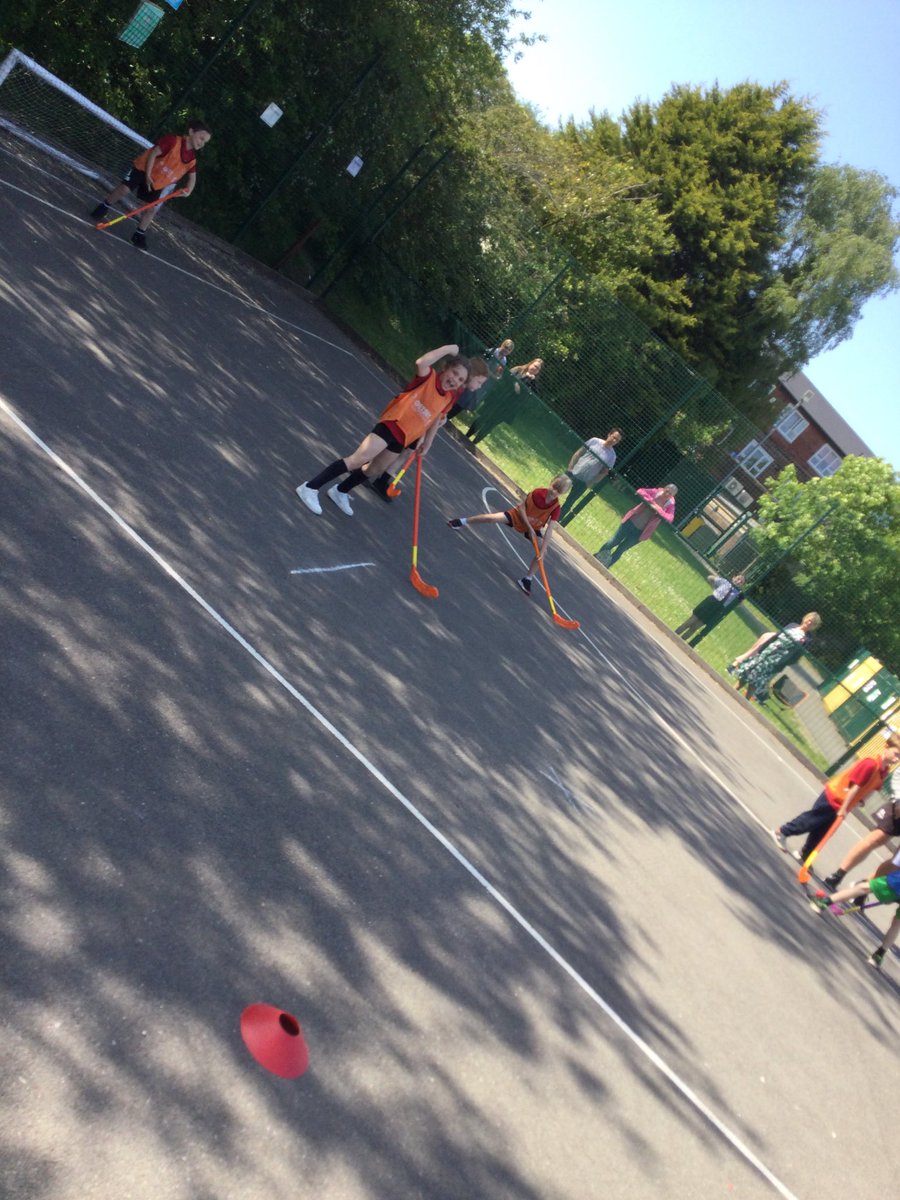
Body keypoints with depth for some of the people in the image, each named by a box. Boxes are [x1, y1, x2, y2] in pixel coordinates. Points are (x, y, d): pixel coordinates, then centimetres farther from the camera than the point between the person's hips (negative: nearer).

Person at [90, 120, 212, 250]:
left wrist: (188, 190, -16)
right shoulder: (173, 140, -25)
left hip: (158, 183, 5)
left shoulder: (192, 159, -8)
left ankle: (139, 235, 17)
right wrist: (148, 175, -22)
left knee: (152, 209, 1)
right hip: (143, 169, -5)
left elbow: (192, 177, 4)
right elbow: (153, 153, -22)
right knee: (124, 189, -8)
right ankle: (103, 208, 16)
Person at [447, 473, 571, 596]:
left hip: (534, 527, 1)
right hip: (518, 515, -1)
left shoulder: (556, 508, -28)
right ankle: (463, 522, 2)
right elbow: (522, 507, -15)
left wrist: (543, 549, -35)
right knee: (493, 518, -21)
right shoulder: (538, 492, -29)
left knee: (542, 552, -16)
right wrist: (529, 527, -21)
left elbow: (549, 530, -29)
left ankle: (527, 579, -3)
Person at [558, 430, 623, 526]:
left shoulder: (611, 456, -7)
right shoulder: (594, 441, -6)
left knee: (569, 502, 3)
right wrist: (570, 467, -2)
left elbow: (604, 472, -2)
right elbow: (578, 453, 1)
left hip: (584, 482, -2)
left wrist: (591, 483, -8)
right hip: (572, 473, 2)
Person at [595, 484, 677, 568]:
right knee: (613, 542, 12)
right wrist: (651, 501, -28)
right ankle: (596, 558, 36)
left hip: (640, 532, -1)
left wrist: (659, 510, -38)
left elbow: (670, 518, -26)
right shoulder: (656, 492, -7)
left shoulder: (670, 505, -11)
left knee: (620, 550, 7)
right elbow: (640, 491, -16)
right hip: (630, 522, 1)